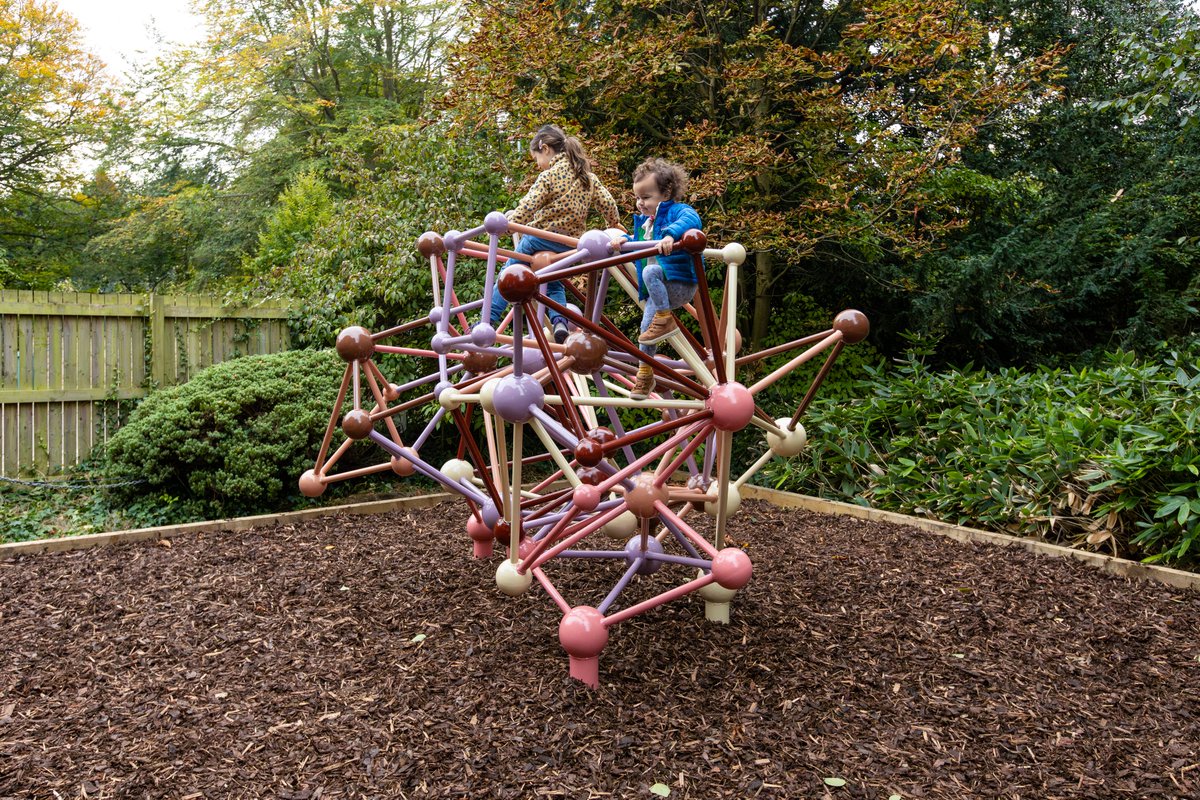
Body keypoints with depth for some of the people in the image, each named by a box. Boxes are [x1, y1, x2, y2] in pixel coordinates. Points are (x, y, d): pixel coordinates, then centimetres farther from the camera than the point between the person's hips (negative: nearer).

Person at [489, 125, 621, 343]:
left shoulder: (549, 176, -10)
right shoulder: (588, 176, 9)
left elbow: (526, 209, -18)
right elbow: (608, 203, 10)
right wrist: (614, 224, 28)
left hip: (542, 236, -6)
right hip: (571, 242, 6)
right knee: (553, 282, 26)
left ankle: (489, 320, 5)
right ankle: (559, 321, 2)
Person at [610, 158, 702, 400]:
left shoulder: (677, 210, -9)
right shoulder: (644, 221, 15)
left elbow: (691, 219, -33)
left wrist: (670, 234, -49)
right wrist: (625, 241, 8)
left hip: (680, 283, -8)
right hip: (660, 290, 8)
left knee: (651, 271, -34)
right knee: (646, 328, 9)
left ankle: (666, 319, -21)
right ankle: (645, 375, 23)